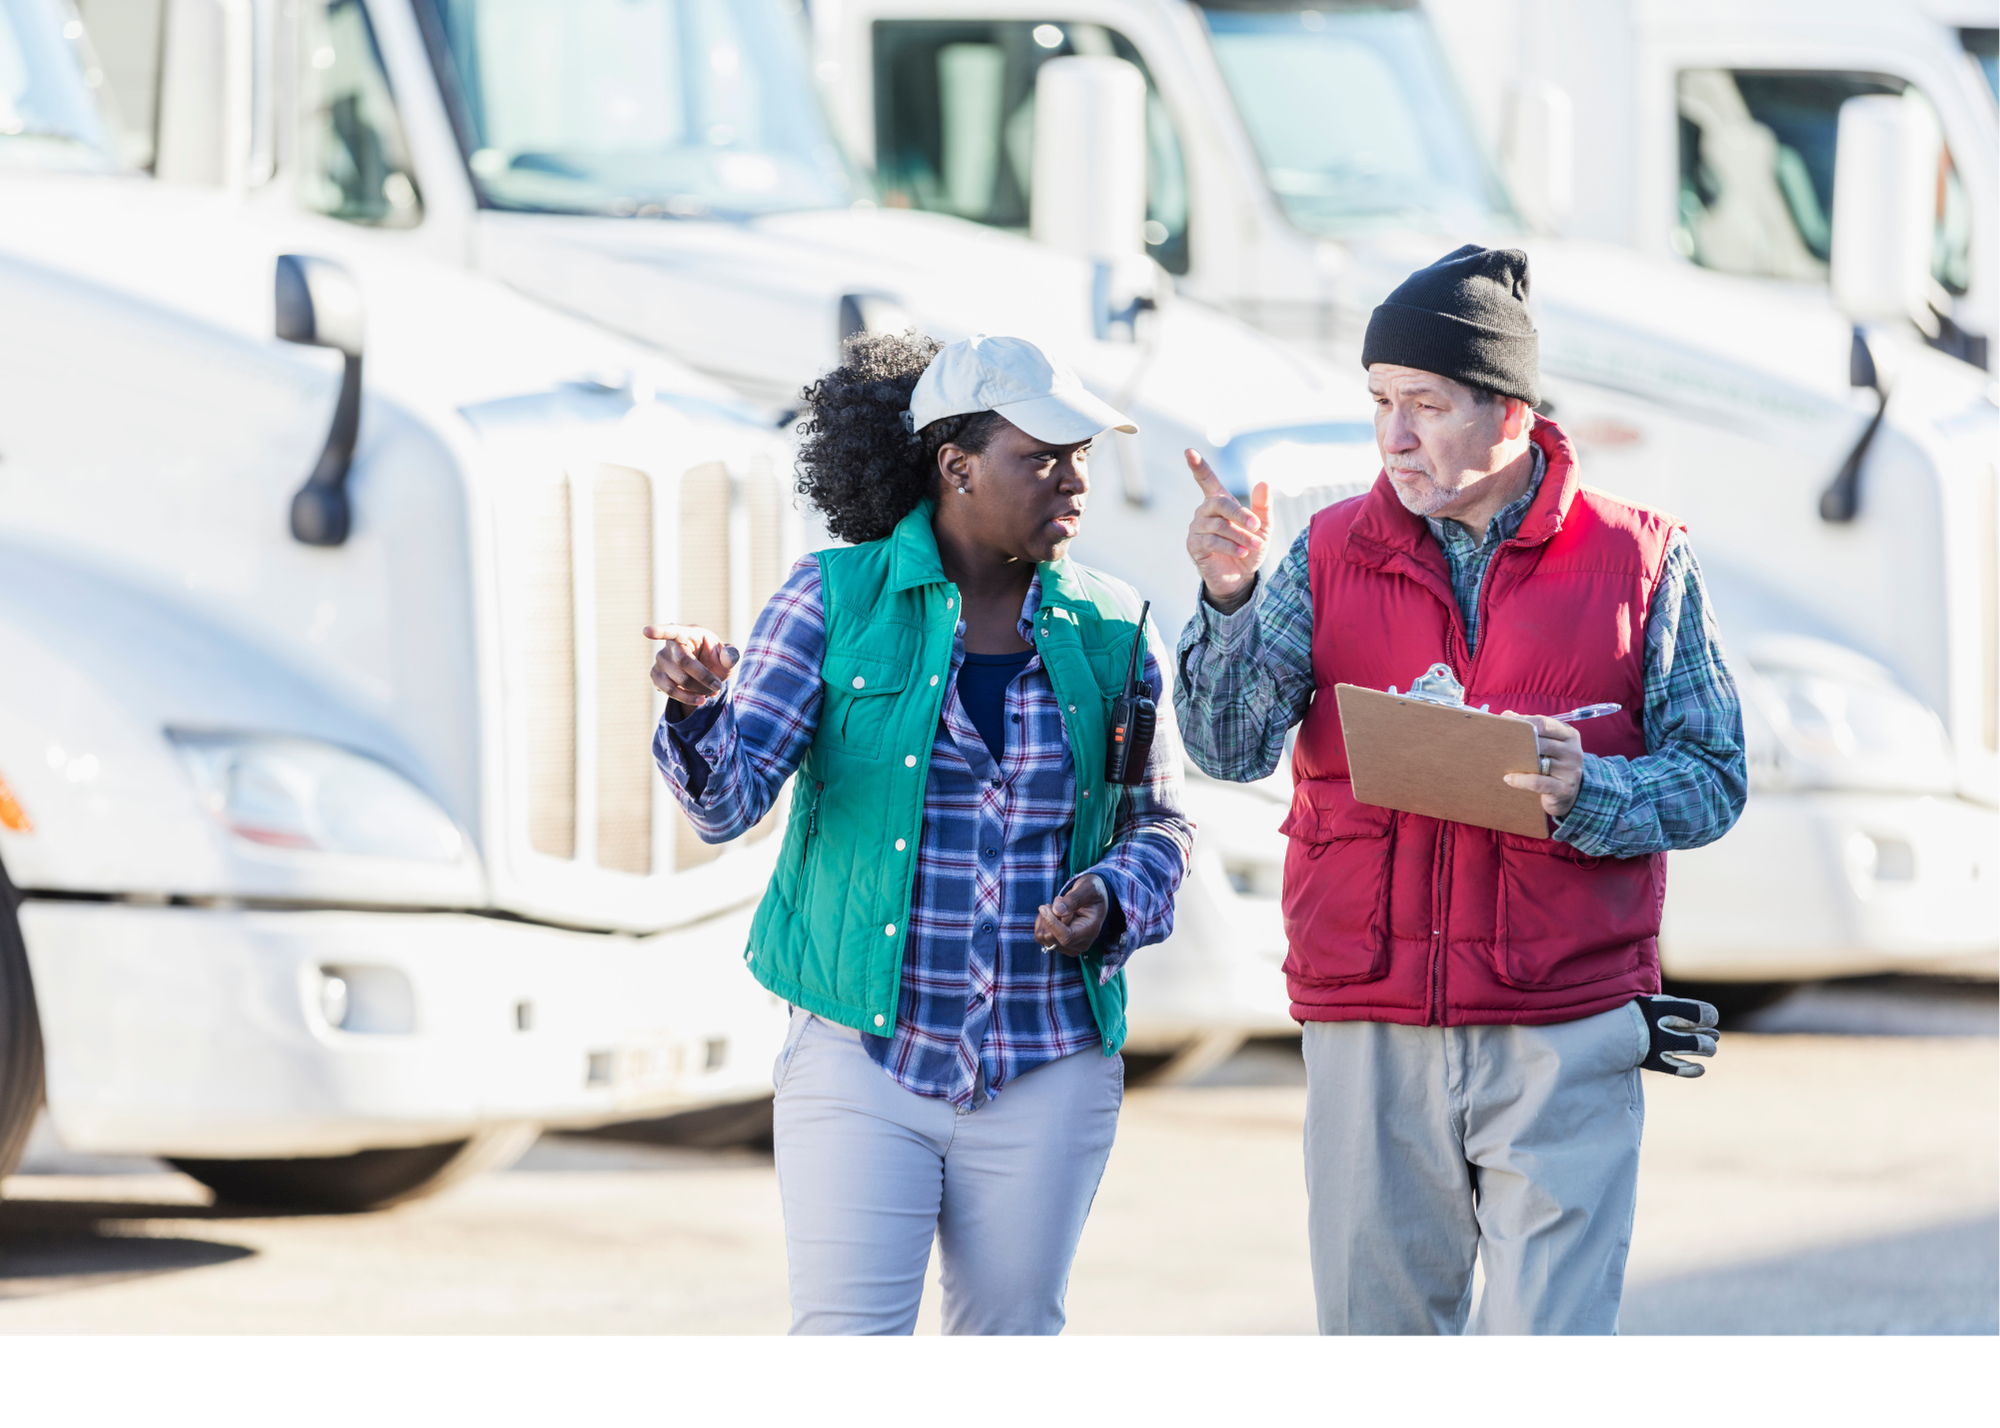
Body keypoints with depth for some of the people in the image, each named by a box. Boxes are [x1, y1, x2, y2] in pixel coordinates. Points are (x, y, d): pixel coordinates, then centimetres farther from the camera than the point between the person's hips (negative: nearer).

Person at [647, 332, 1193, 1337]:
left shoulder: (1104, 630, 5)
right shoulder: (835, 601, -2)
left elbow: (1159, 824, 13)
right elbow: (731, 798, -7)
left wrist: (1113, 900, -9)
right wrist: (696, 709, -30)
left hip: (1047, 1071, 3)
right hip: (864, 1055, -3)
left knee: (1010, 1329, 7)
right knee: (846, 1327, -9)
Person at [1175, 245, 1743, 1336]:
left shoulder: (1639, 561, 2)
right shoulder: (1332, 555, 7)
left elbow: (1714, 782, 2)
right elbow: (1231, 747, -3)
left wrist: (1586, 791, -18)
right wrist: (1227, 598, -20)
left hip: (1564, 1043, -2)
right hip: (1370, 1031, 2)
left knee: (1549, 1323, -7)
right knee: (1373, 1317, 6)